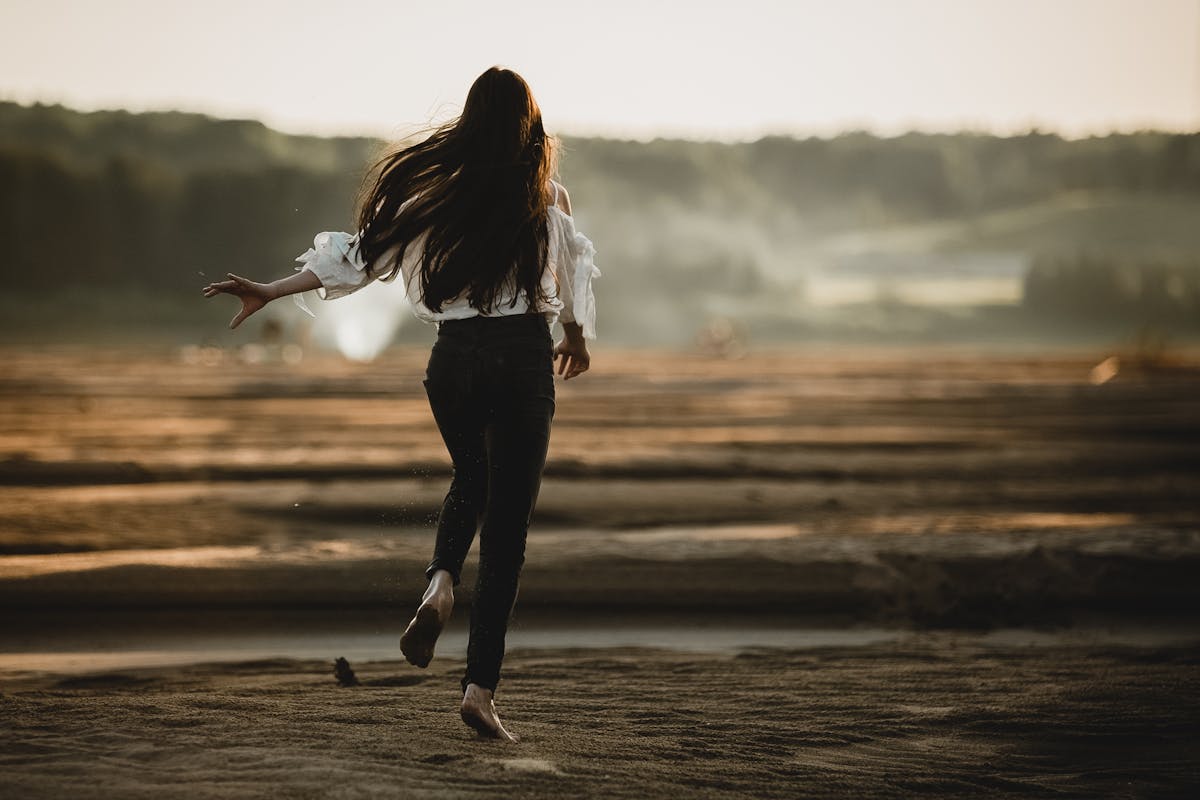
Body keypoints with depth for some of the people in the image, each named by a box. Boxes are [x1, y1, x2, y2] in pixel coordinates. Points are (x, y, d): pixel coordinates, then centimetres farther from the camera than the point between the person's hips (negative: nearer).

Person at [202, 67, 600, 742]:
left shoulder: (435, 192, 0)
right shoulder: (550, 199, 0)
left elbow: (362, 256, -2)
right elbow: (577, 277, 14)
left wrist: (271, 291, 5)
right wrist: (577, 337, 34)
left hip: (455, 356, 2)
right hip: (524, 356, -2)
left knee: (472, 481, 30)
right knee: (508, 520, 2)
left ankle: (440, 584, 0)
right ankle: (481, 686, -5)